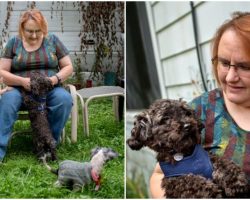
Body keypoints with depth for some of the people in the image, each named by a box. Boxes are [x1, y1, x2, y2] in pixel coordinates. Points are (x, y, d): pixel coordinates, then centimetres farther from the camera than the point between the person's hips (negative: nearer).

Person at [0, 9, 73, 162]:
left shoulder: (53, 40, 7)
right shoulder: (14, 43, 5)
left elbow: (68, 67, 8)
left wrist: (56, 78, -13)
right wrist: (22, 81, -17)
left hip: (50, 90, 1)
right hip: (20, 90, 0)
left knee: (65, 98, -32)